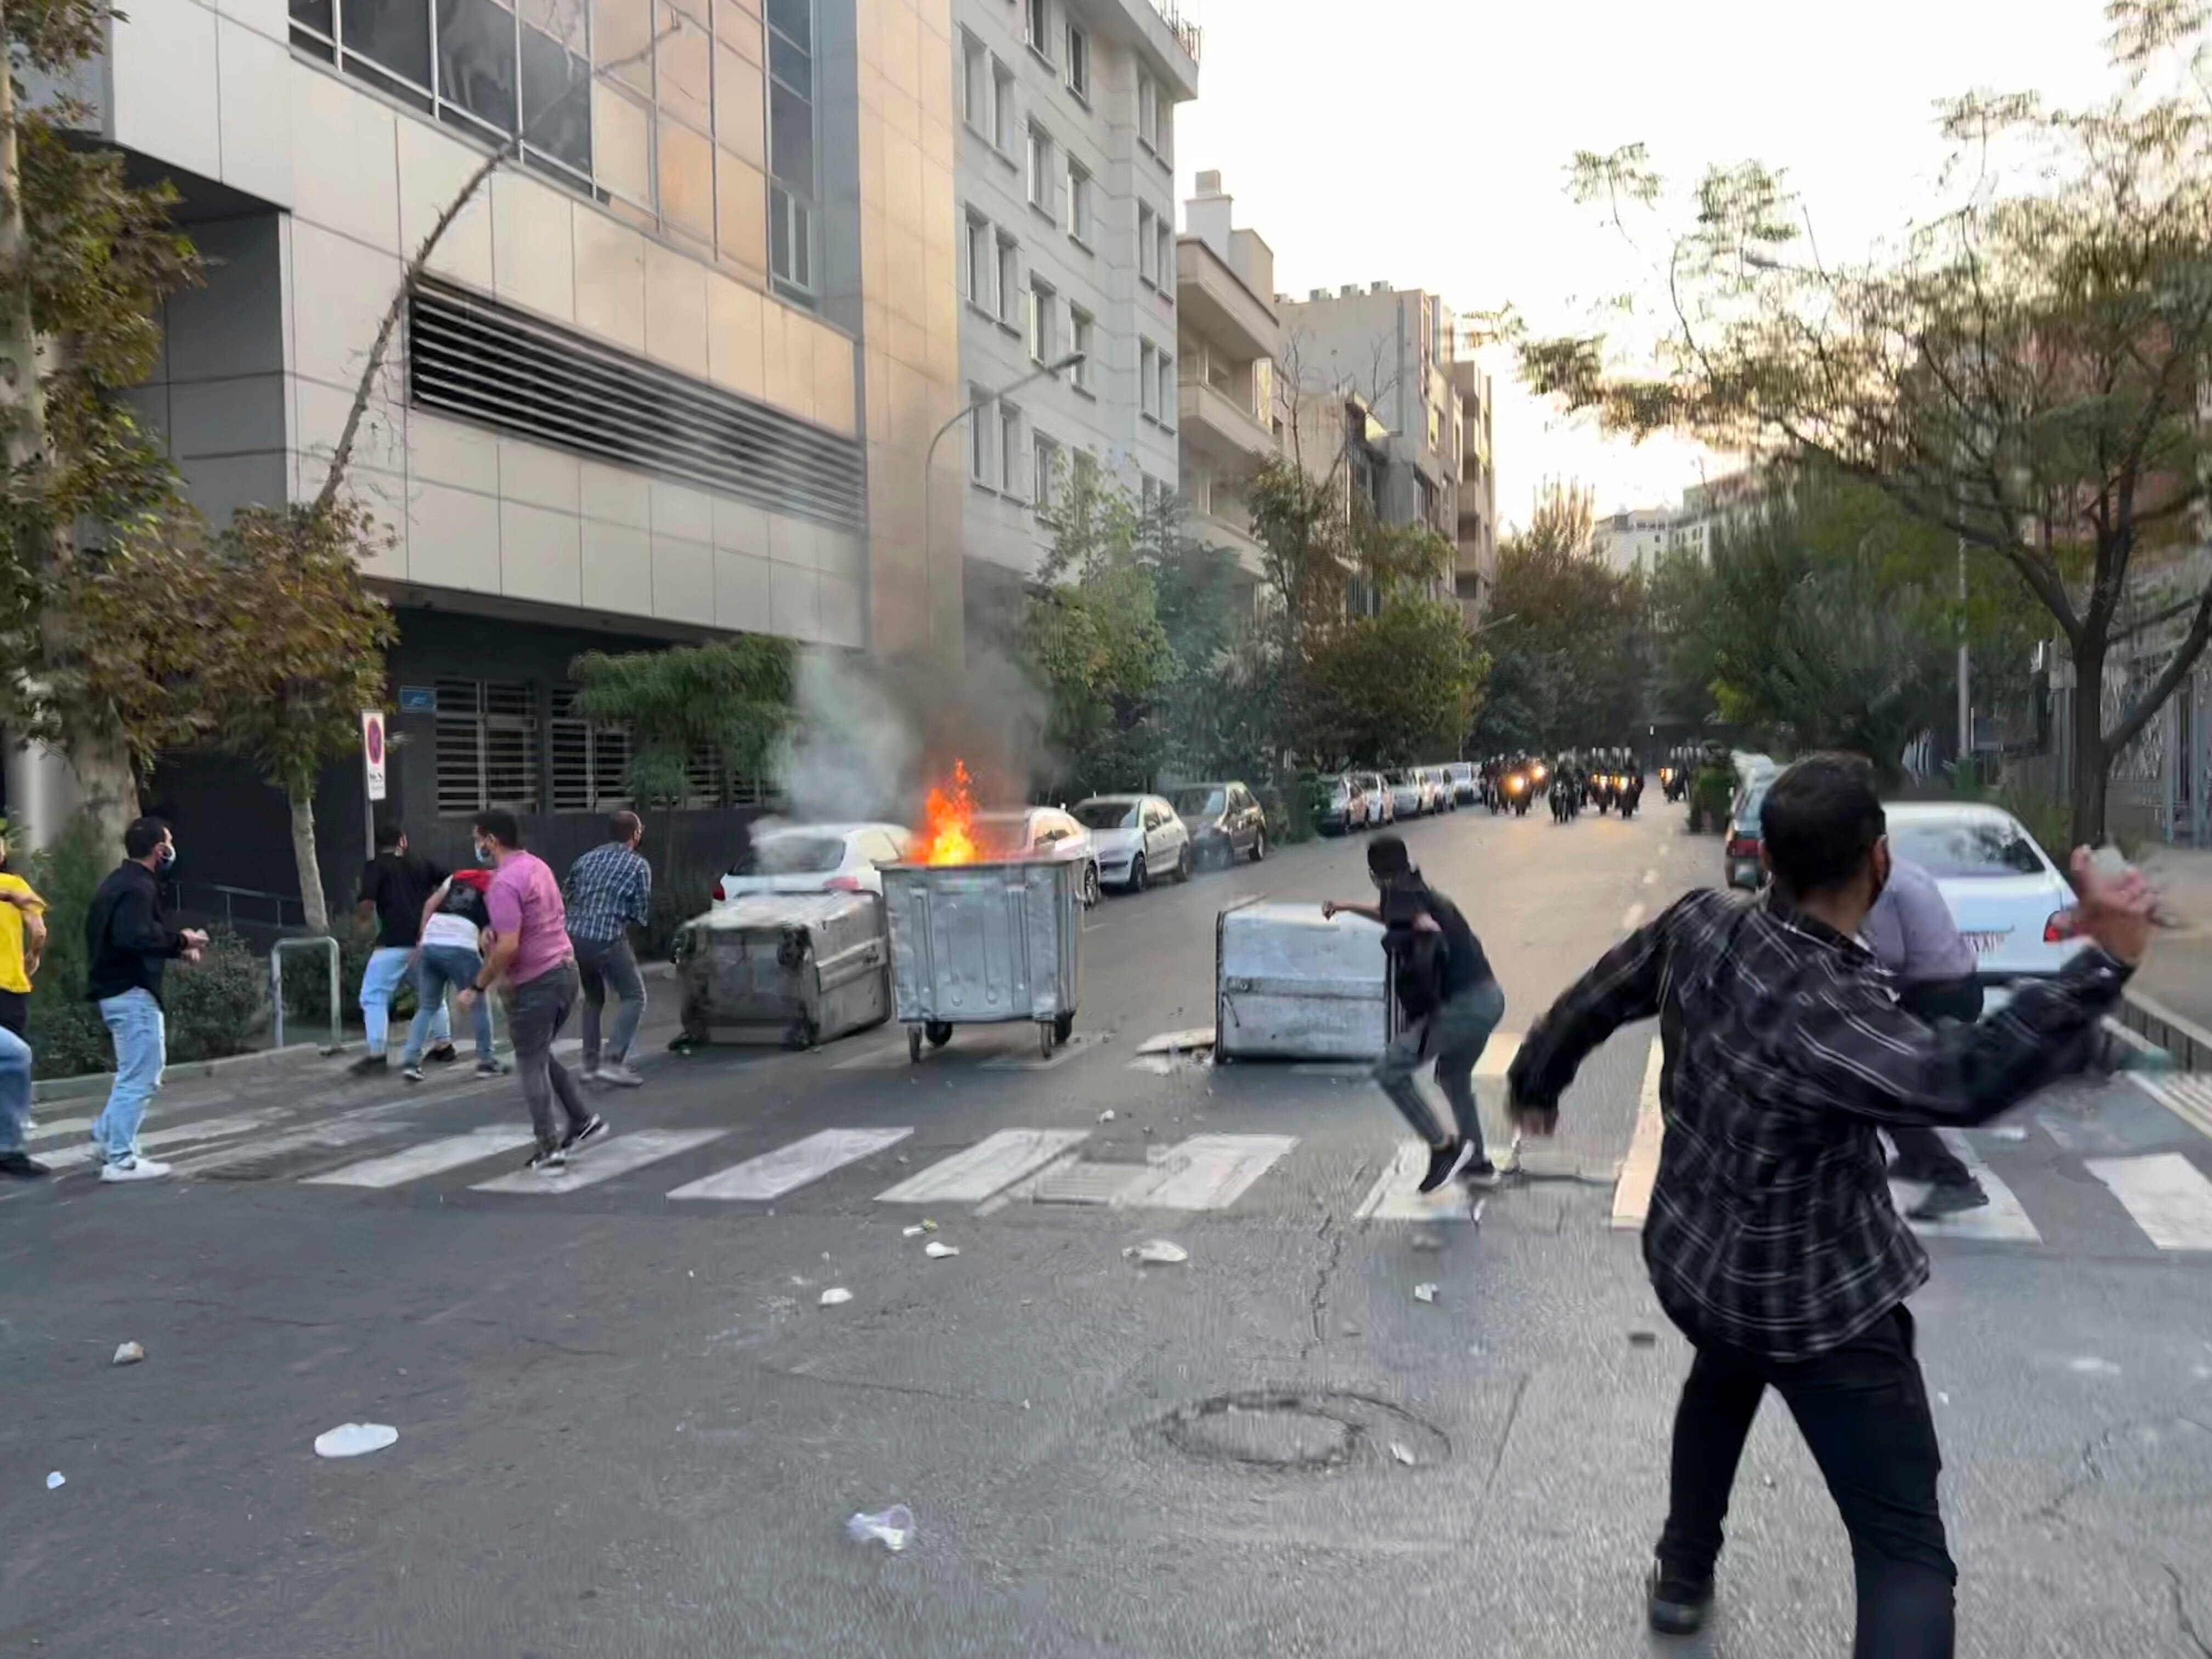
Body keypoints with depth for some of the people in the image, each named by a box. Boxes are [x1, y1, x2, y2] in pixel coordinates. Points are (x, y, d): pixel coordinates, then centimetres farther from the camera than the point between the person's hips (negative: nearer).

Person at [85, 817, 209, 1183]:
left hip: (117, 990, 11)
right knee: (139, 1078, -4)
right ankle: (121, 1160, 1)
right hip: (132, 993, -11)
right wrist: (180, 941, -17)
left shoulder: (121, 882, 15)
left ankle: (106, 1137, 24)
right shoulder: (138, 887, -17)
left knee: (137, 1074, 22)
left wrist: (176, 945, 9)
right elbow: (135, 938, -30)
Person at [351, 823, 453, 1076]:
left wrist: (360, 920, 11)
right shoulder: (422, 864, 14)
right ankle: (444, 1045, 26)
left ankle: (376, 1055, -9)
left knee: (374, 997, 0)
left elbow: (367, 904, -9)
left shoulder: (375, 867, 1)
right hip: (426, 940, 5)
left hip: (394, 943, -5)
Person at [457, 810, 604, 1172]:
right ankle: (582, 1121, 20)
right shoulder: (537, 866, 10)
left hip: (535, 983, -9)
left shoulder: (504, 883, -19)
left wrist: (477, 988, -15)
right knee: (541, 1056, 23)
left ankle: (550, 1151, 7)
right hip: (565, 969, 9)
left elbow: (508, 948, -25)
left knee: (531, 1067, 4)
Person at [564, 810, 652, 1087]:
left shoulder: (586, 859, 16)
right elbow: (639, 914, 0)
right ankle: (614, 1063, -8)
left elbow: (569, 897, 16)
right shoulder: (638, 866, 0)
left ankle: (590, 1064, 22)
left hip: (575, 937, 6)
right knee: (634, 998, 4)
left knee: (593, 998, 24)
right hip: (608, 940, -6)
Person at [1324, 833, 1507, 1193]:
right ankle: (1478, 1164, 35)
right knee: (1454, 1077, 27)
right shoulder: (1423, 893, 20)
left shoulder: (1401, 893, -6)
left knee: (1390, 1070, -2)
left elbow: (1428, 927, -27)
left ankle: (1443, 1146, -2)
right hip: (1490, 998, 9)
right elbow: (1394, 916, 43)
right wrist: (1348, 908, 47)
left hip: (1461, 1006, -9)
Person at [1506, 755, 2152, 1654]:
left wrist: (1536, 1082, 22)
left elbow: (1591, 1001, 3)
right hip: (1814, 1305, -7)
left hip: (1691, 1261, 8)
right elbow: (1962, 1076, -48)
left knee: (1723, 1380, 39)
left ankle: (1683, 1576, 53)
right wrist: (2104, 961, -45)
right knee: (1905, 1553, 0)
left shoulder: (1698, 924, -11)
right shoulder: (1826, 1008, -33)